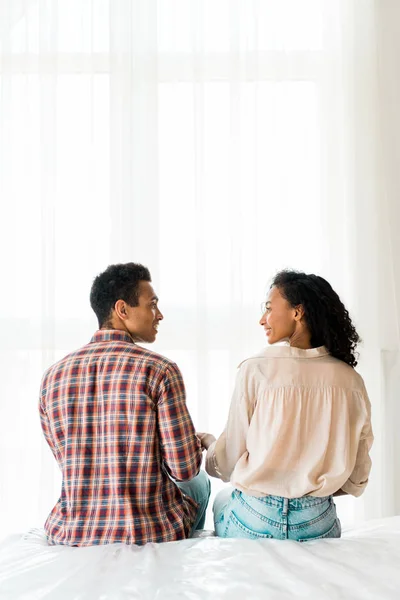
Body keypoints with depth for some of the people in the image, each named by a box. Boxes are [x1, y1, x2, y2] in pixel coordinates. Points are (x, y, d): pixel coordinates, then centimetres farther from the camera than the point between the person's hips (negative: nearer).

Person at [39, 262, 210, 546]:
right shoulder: (160, 370, -17)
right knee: (198, 480, 29)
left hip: (71, 534, 5)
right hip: (151, 536, -4)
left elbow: (69, 462, 9)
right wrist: (197, 445, 9)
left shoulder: (53, 376, -2)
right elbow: (185, 469, -14)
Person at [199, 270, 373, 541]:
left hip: (255, 521, -3)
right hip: (318, 523, 3)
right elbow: (356, 479, 3)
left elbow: (227, 463, -7)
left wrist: (208, 441, 14)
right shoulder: (351, 380, -5)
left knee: (223, 499, 29)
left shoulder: (255, 371, -14)